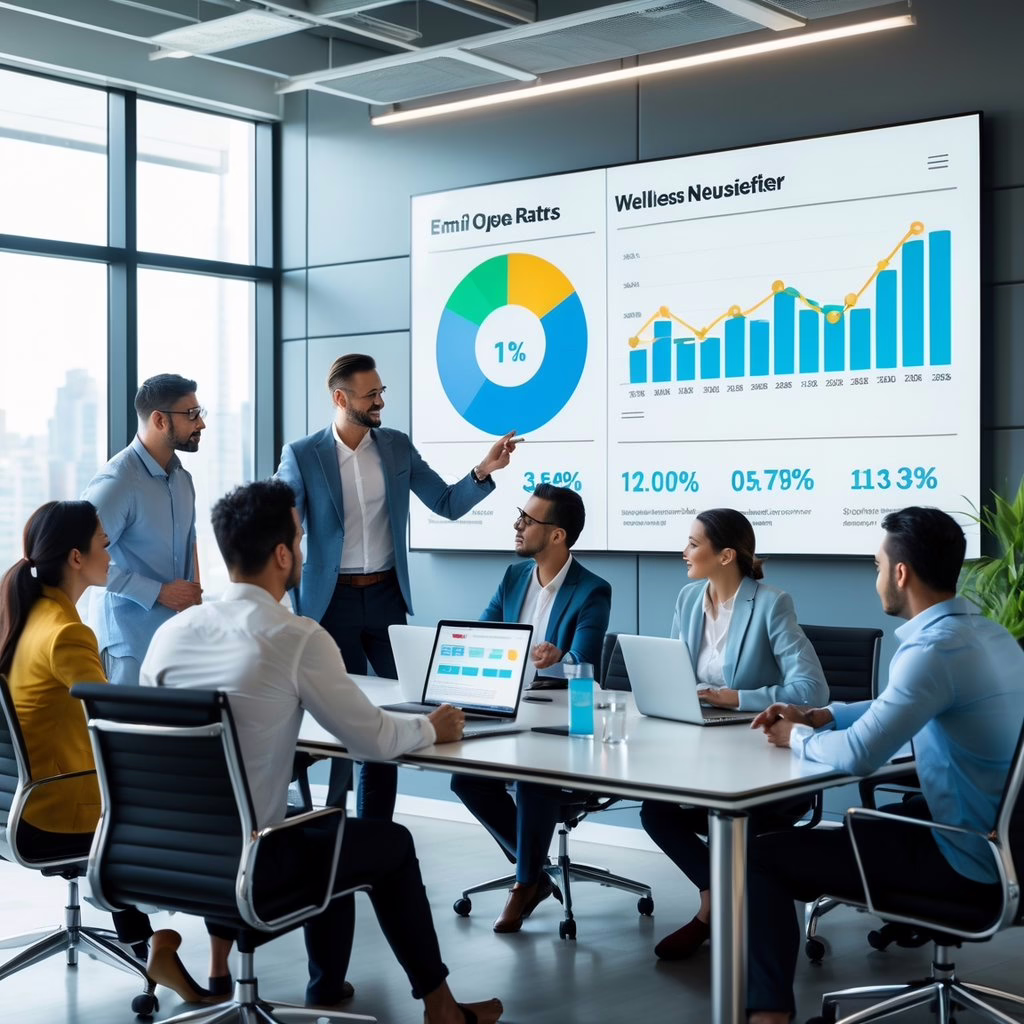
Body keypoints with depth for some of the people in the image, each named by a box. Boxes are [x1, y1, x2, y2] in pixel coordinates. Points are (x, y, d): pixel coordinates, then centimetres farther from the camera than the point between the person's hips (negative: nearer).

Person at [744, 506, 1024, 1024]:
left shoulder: (935, 648, -24)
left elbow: (858, 756, -28)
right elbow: (897, 708, 23)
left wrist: (798, 738, -8)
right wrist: (820, 716, 12)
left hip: (967, 859, -9)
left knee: (760, 857, -6)